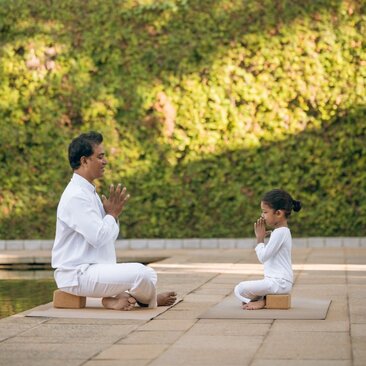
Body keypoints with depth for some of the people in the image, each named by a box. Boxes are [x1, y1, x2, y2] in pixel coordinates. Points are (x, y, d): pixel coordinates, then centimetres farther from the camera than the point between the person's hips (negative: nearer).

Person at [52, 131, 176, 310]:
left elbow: (108, 236, 17)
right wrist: (113, 213, -7)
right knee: (141, 274, -22)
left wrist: (113, 214, -1)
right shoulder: (76, 196, -17)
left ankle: (116, 298, 0)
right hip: (76, 274, -11)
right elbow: (99, 237, -24)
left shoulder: (89, 193, 14)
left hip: (91, 269, 11)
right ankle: (147, 300, 6)